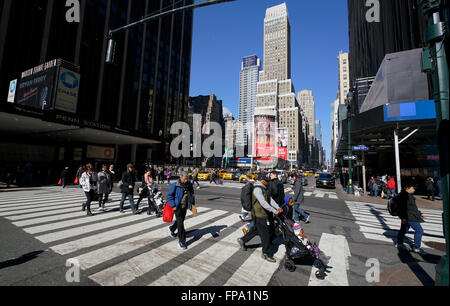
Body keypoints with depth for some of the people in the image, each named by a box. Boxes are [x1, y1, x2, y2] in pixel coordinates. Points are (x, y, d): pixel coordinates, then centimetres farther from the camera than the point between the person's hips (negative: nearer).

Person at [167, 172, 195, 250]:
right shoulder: (175, 186, -15)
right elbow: (169, 196, -10)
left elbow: (192, 195, 13)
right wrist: (173, 206, -15)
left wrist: (192, 204, 4)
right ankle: (181, 241, 7)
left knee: (181, 220, 23)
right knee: (180, 224, -4)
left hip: (185, 207, 6)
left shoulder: (189, 185, -1)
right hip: (178, 207, -6)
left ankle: (172, 229, 52)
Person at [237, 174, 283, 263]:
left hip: (264, 213, 10)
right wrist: (274, 211, -32)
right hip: (259, 215, -10)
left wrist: (278, 207, -4)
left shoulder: (264, 189, 12)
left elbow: (270, 199, 8)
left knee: (256, 230, 21)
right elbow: (263, 203, -29)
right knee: (265, 234, 0)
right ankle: (265, 254, 16)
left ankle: (242, 240, 35)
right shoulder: (257, 189, -20)